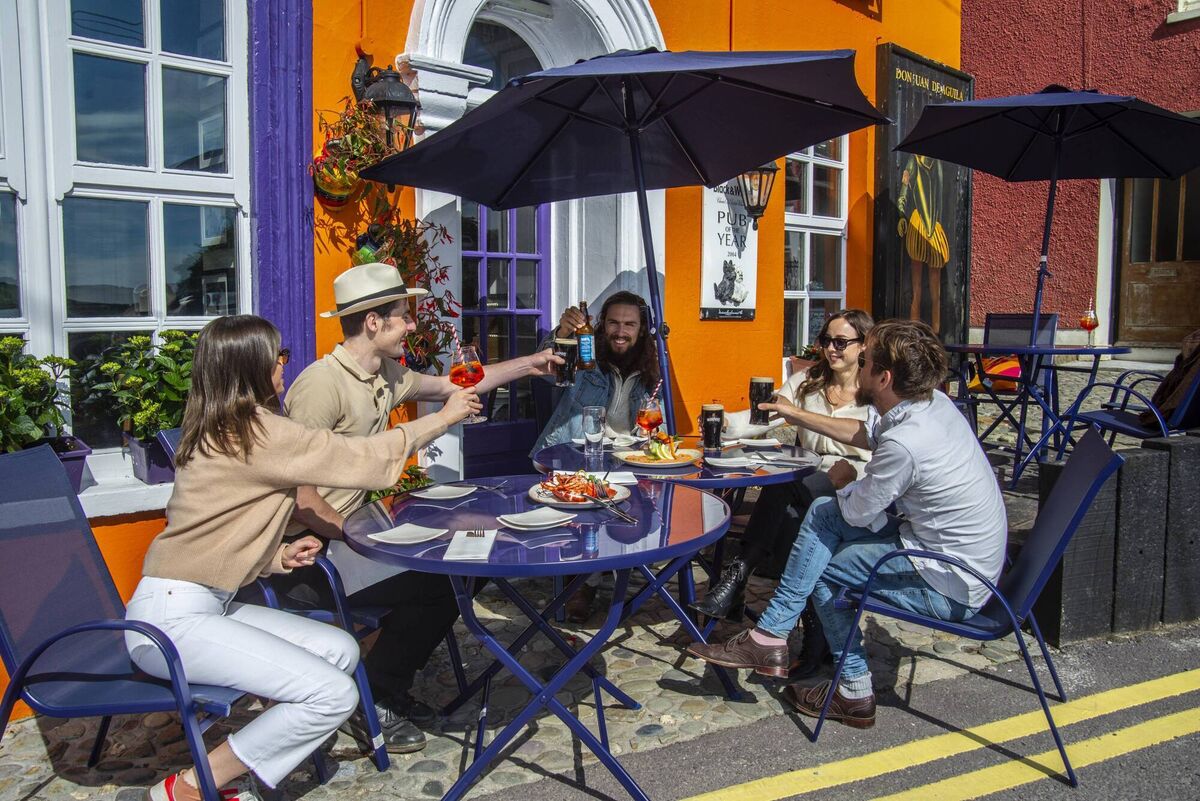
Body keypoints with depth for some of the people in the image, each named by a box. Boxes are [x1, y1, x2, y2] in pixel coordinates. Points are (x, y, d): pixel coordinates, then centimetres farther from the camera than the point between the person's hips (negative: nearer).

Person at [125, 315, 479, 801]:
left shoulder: (218, 431, 11)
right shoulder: (256, 432, -18)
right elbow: (367, 458, -12)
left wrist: (279, 556, 4)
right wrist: (444, 417, 0)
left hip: (206, 604, 10)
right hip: (171, 618, -10)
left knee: (341, 650, 3)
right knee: (335, 694, -17)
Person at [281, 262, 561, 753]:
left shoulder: (385, 376, 6)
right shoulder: (322, 384, -22)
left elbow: (452, 385, 19)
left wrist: (528, 364, 21)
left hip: (347, 532, 10)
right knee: (437, 586, -16)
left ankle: (389, 688, 21)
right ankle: (371, 703, 4)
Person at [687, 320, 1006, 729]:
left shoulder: (904, 443, -31)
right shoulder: (933, 401, -4)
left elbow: (856, 512, -13)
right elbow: (865, 433, 16)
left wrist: (843, 480, 9)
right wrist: (797, 416, 21)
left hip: (951, 585, -9)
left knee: (822, 567, 4)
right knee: (823, 511, 1)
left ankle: (855, 691, 18)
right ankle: (770, 635, 5)